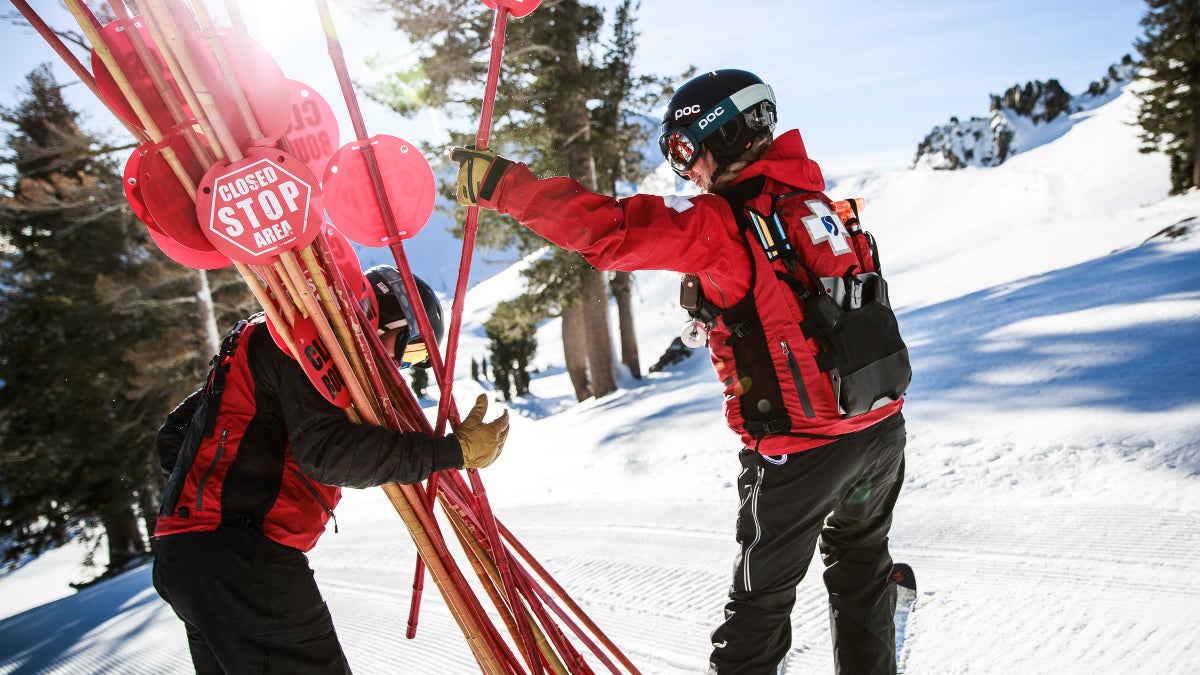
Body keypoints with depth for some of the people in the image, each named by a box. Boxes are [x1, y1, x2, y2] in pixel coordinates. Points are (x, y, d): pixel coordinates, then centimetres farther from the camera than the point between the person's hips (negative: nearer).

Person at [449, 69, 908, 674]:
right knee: (862, 568, 27)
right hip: (881, 426, 7)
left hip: (803, 450, -7)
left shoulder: (723, 221, -18)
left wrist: (501, 182, -20)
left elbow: (608, 231, -26)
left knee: (761, 599, 12)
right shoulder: (811, 198, 5)